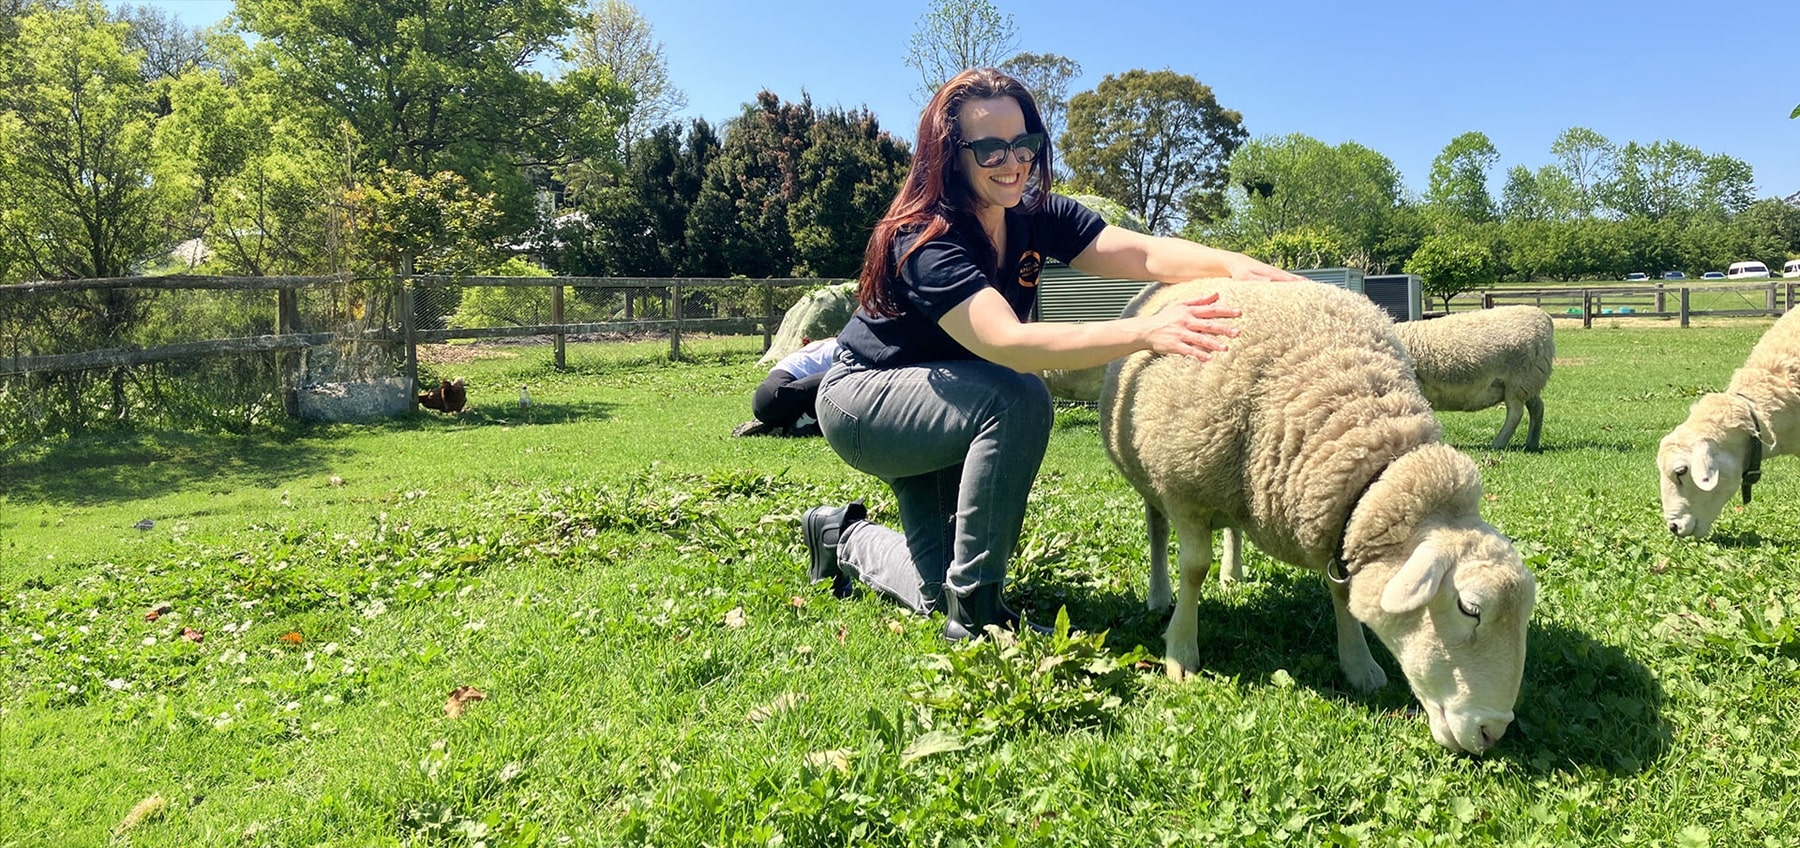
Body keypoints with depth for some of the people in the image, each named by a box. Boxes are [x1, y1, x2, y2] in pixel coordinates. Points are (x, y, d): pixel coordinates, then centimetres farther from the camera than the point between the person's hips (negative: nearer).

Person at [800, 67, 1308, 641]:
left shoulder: (1037, 217, -10)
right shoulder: (923, 241, -31)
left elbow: (1141, 253, -24)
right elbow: (1008, 343, -46)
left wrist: (1230, 263, -44)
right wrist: (1146, 332, -56)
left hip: (934, 406, 7)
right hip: (860, 402, -7)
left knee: (934, 591, 2)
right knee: (1018, 399, -33)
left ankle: (844, 537, 33)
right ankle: (973, 609, -21)